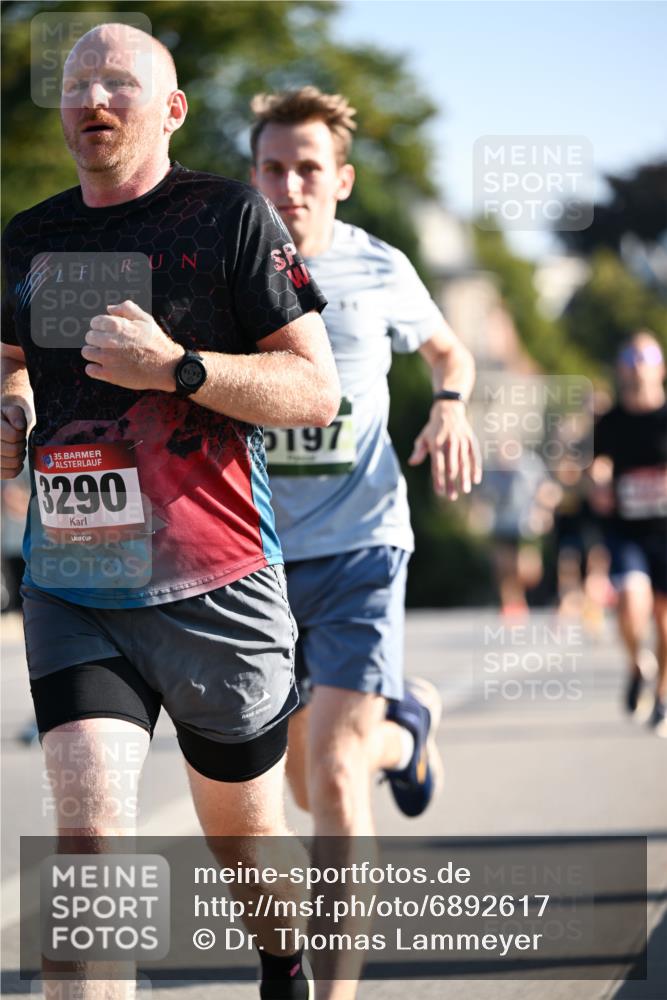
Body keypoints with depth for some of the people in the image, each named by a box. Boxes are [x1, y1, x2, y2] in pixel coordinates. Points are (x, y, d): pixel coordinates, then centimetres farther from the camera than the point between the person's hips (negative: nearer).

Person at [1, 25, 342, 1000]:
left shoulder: (231, 216, -5)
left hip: (214, 587, -2)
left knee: (243, 830, 14)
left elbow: (316, 390, -7)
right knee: (85, 827, -16)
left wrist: (176, 369, -20)